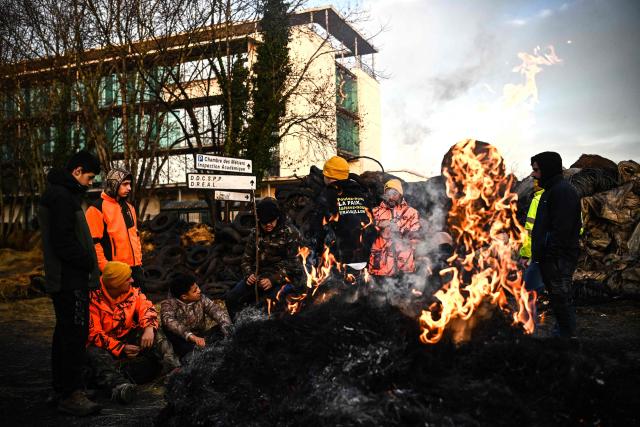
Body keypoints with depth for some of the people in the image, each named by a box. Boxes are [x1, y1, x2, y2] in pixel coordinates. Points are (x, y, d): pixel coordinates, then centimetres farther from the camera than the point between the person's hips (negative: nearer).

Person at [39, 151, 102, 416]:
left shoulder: (57, 193, 18)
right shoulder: (62, 197, -15)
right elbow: (64, 242, -23)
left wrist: (87, 262, 13)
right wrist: (89, 264, -13)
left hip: (63, 279, 11)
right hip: (71, 280, -11)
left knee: (65, 333, 16)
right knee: (75, 334, -7)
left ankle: (61, 390, 25)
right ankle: (71, 395, -1)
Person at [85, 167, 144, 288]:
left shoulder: (129, 207, 16)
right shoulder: (97, 208, -8)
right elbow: (93, 242, -13)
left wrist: (139, 262, 15)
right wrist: (106, 269, -16)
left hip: (134, 268, 7)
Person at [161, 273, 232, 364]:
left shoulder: (201, 299, 1)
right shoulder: (169, 304, -10)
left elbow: (217, 310, -13)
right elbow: (169, 321, -30)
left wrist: (227, 328, -34)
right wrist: (191, 336, -45)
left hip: (201, 339, 2)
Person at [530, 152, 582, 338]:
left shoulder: (563, 190, -15)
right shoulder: (551, 190, 18)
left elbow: (562, 229, -23)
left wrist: (544, 252, -22)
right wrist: (538, 254, 18)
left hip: (559, 259, -10)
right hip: (550, 258, 10)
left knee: (561, 300, -3)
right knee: (558, 300, 18)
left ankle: (567, 335, 5)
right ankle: (562, 332, 28)